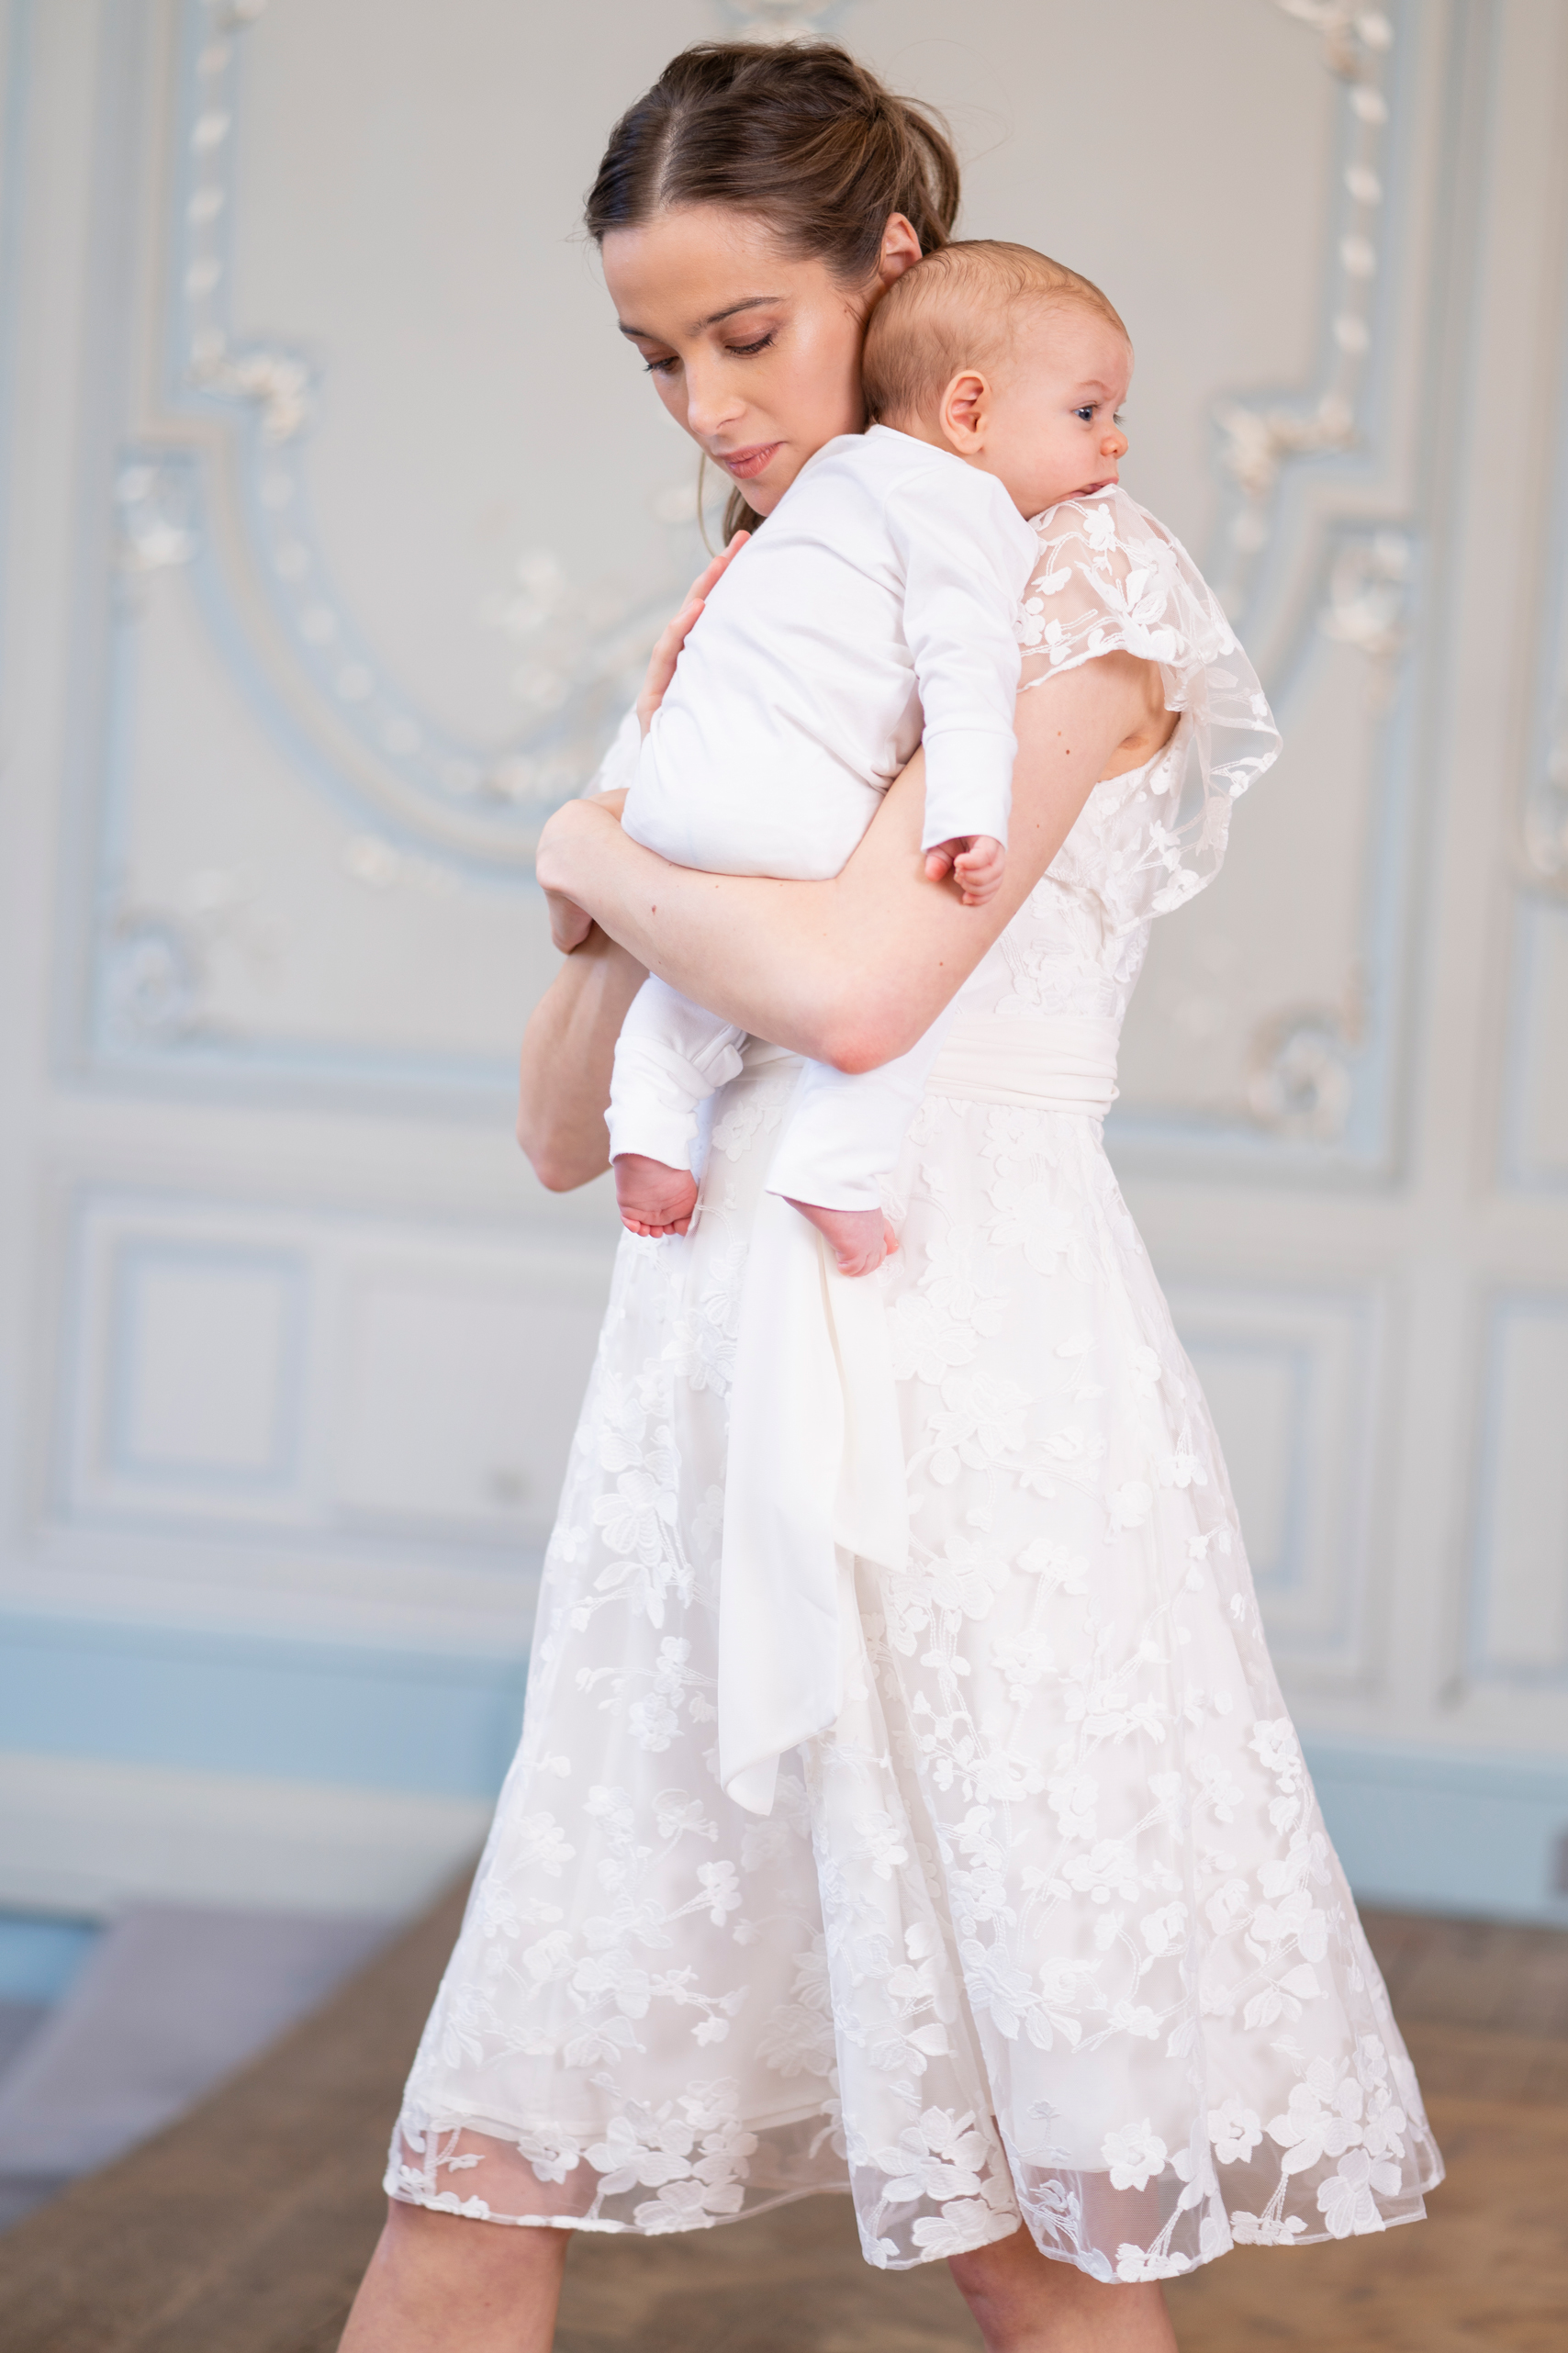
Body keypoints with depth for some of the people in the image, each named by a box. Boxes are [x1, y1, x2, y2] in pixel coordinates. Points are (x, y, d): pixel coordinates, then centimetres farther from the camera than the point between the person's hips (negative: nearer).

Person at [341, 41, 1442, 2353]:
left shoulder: (1081, 585, 0)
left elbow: (858, 980, -17)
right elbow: (563, 1126, 16)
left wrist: (599, 857, 2)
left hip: (971, 1406, -6)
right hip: (710, 1398, 6)